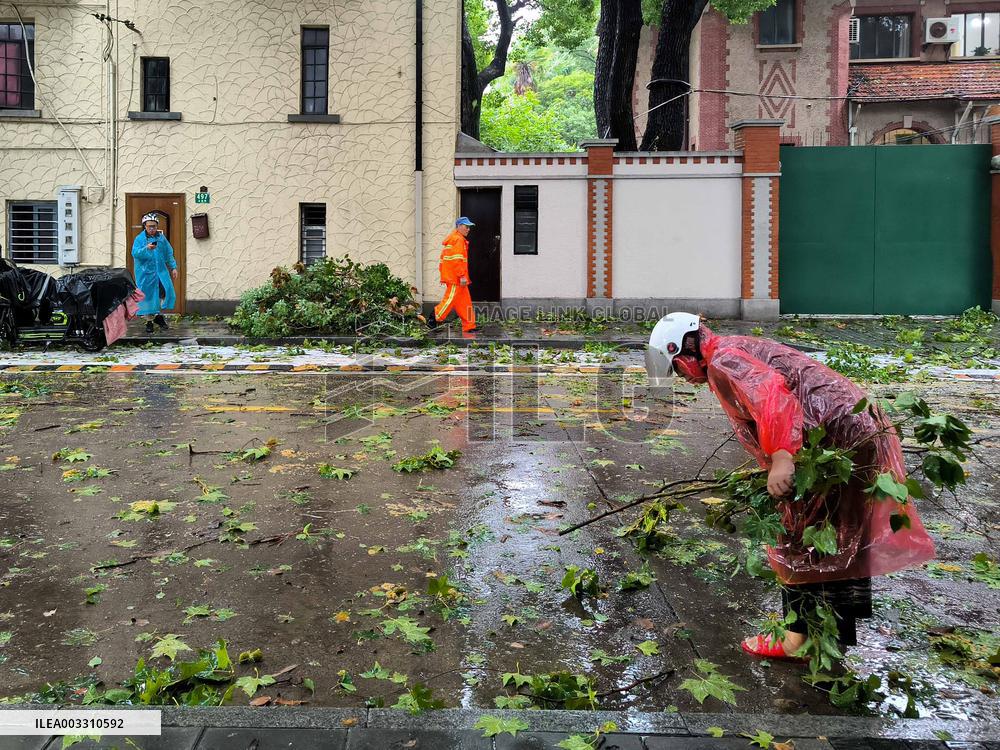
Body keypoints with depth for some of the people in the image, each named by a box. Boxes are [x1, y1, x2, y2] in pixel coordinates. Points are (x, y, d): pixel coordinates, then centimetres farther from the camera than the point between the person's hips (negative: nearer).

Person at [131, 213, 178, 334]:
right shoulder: (139, 239, -3)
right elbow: (135, 253, -17)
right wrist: (146, 248, -33)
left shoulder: (161, 238, 9)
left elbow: (169, 254, 16)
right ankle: (149, 321, 14)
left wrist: (173, 267, 11)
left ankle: (159, 316, 9)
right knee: (148, 297, 1)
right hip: (146, 273, -3)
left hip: (161, 271, 3)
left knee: (166, 292, -10)